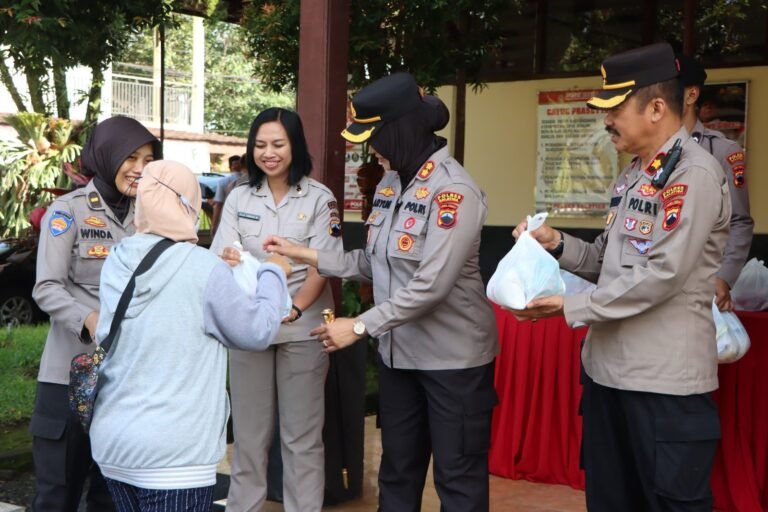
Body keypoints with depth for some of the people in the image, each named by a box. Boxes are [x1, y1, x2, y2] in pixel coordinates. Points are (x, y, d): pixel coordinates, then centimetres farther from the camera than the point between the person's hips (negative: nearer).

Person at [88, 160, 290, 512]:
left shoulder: (116, 264, 2)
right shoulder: (204, 270, -15)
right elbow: (258, 332, -3)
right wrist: (273, 272, 13)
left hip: (112, 443, 6)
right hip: (174, 453, -6)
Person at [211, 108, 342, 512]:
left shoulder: (319, 198, -2)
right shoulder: (239, 198, 7)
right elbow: (221, 262, 2)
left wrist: (292, 310, -24)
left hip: (302, 328, -2)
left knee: (301, 434, 5)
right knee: (248, 431, 11)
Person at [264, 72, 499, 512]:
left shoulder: (453, 191, -19)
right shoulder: (390, 184, 5)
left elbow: (431, 285, -25)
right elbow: (375, 263, 6)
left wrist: (360, 327, -22)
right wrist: (306, 255, -1)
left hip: (453, 358, -8)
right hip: (399, 353, 8)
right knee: (397, 472, 19)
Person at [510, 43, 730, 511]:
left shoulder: (694, 174, -15)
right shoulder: (633, 175, 14)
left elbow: (660, 276, -21)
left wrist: (571, 306, -16)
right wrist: (557, 244, 1)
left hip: (665, 381, -9)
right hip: (607, 368, 9)